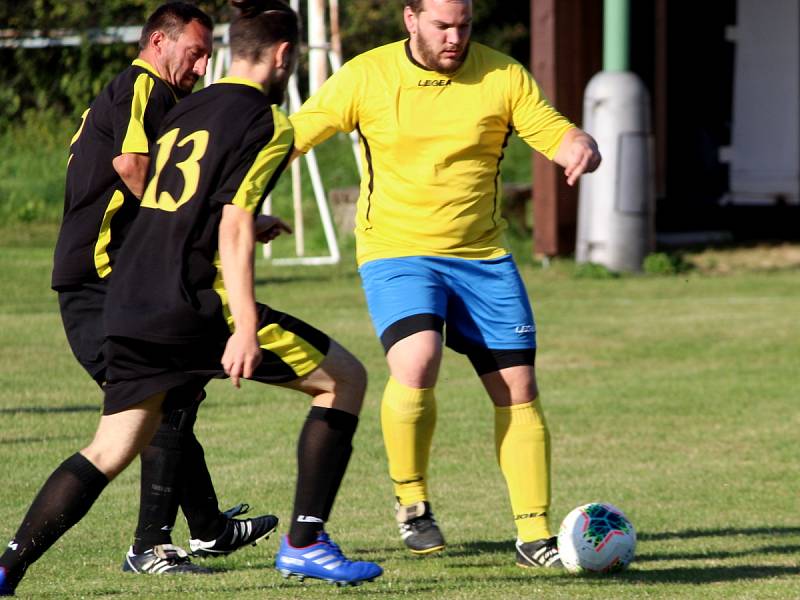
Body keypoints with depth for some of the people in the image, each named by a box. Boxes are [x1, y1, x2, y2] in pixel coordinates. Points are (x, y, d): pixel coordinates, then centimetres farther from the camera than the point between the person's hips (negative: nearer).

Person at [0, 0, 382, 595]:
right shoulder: (265, 123, -5)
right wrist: (244, 326, -22)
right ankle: (304, 542, 3)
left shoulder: (185, 110, 18)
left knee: (110, 451, 14)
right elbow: (232, 228, -15)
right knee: (344, 379, 6)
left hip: (130, 302, 8)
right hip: (195, 304, -8)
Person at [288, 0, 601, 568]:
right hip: (397, 253, -3)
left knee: (518, 391, 0)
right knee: (416, 364, -27)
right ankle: (411, 501, -3)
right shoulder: (366, 77, -4)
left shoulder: (503, 75, -1)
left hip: (484, 258, 3)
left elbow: (557, 135, -1)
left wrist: (580, 147, -25)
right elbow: (290, 138, 1)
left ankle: (534, 535, 11)